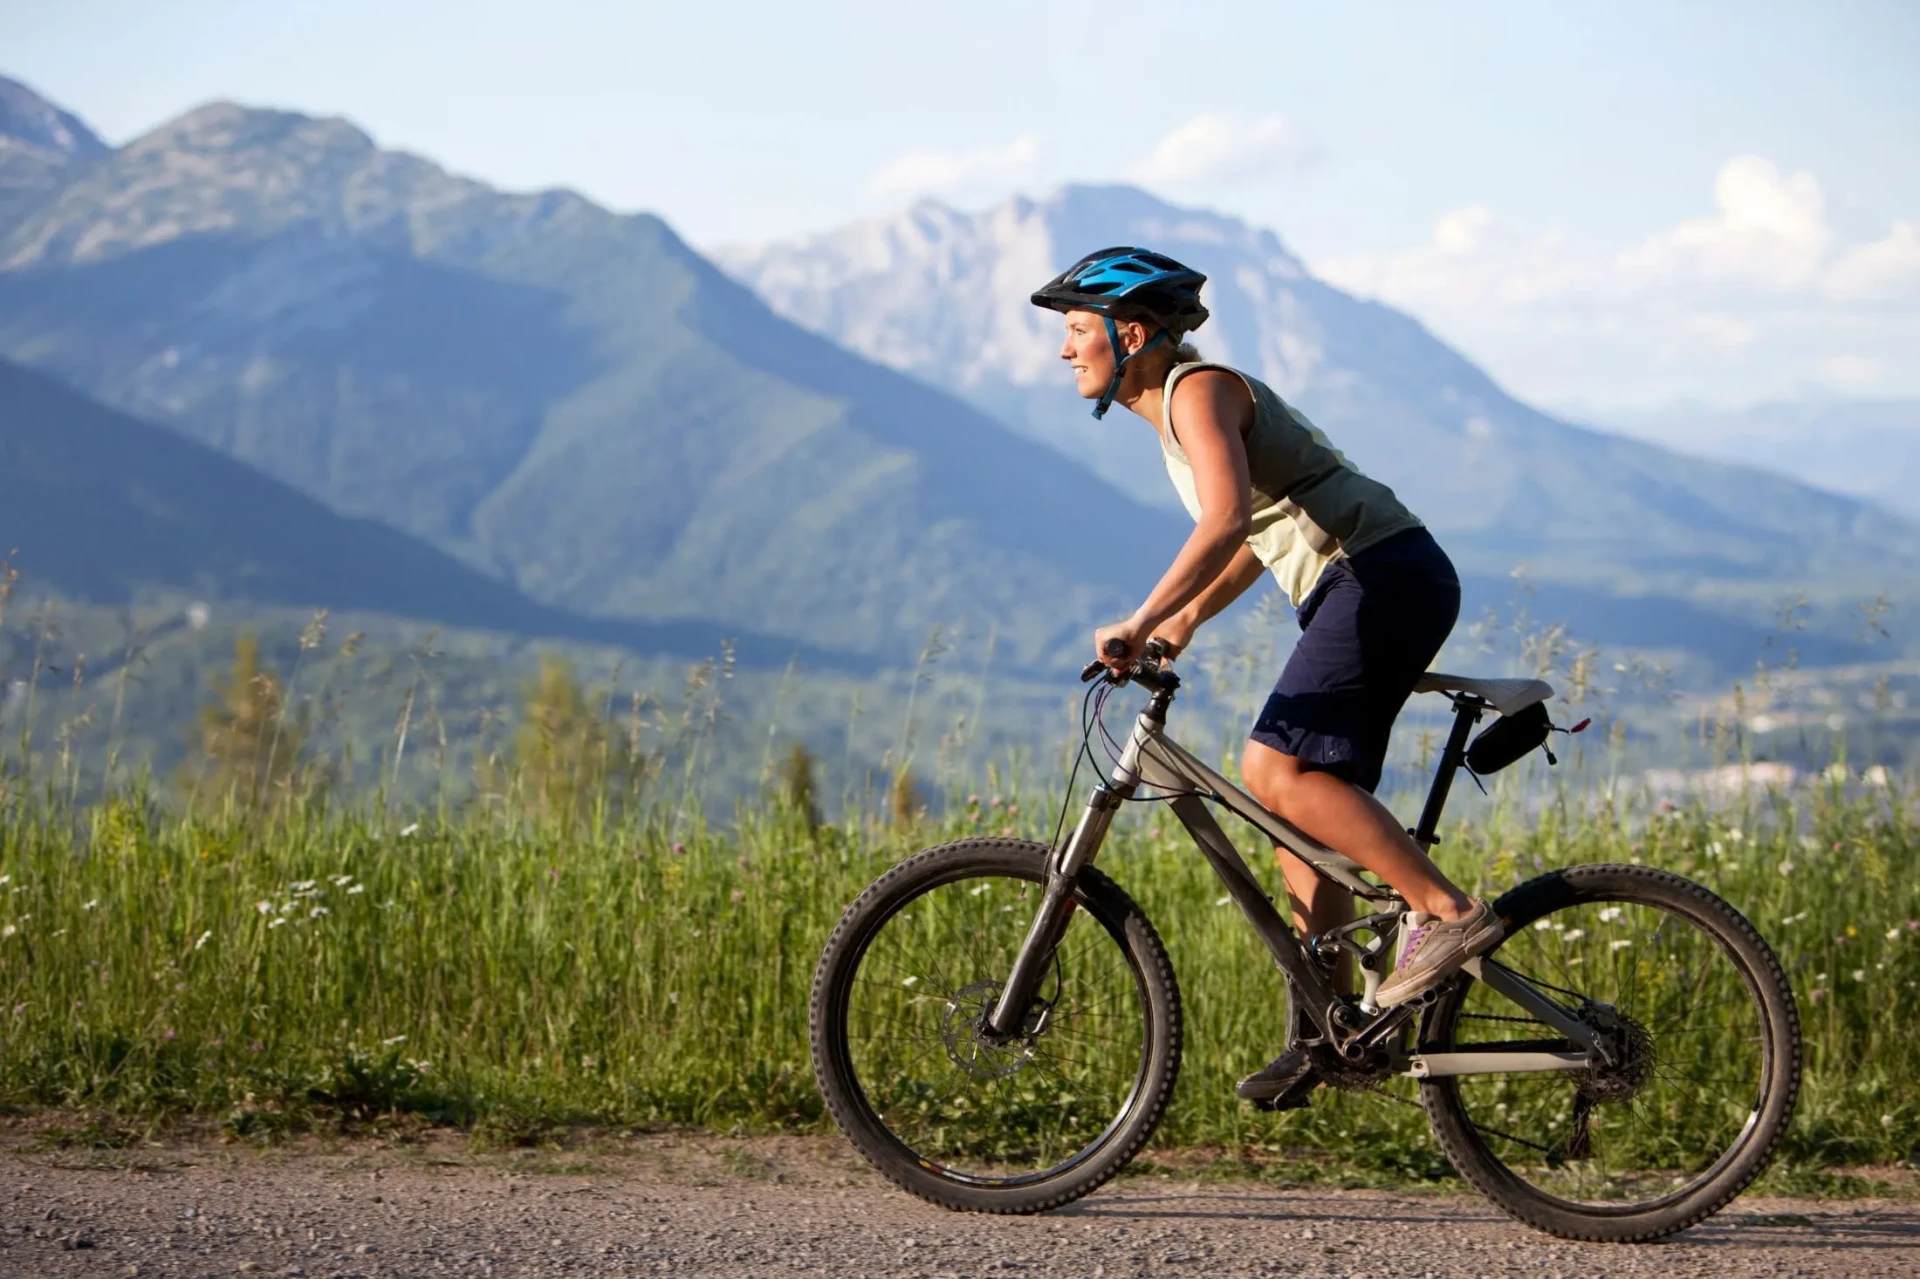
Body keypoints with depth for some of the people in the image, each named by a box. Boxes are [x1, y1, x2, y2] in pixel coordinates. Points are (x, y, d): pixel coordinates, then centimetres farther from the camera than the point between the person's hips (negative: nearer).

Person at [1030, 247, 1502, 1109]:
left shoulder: (1199, 389, -11)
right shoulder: (1172, 410, 19)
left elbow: (1228, 518, -28)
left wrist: (1143, 621, -30)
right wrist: (1185, 621, 22)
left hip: (1385, 576, -10)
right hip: (1361, 591, 10)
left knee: (1274, 770, -19)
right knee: (1305, 809, 7)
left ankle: (1448, 912, -16)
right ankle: (1324, 1033, 9)